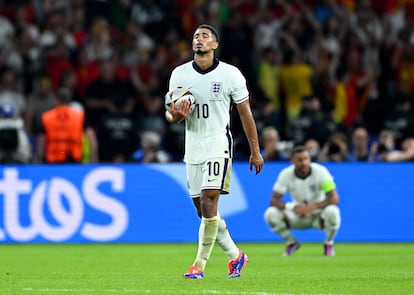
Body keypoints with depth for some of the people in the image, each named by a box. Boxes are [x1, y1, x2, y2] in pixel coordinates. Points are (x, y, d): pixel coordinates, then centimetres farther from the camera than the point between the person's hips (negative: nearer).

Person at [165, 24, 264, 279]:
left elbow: (245, 114, 2)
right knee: (203, 209, 6)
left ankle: (200, 265, -13)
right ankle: (235, 255, 24)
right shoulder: (179, 74, 3)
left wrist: (255, 151, 4)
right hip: (193, 146, 4)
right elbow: (171, 115, 8)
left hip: (218, 144, -4)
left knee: (209, 202, -17)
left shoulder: (230, 74, -5)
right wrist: (176, 115, -18)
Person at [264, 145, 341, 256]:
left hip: (318, 214, -2)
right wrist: (293, 207, -34)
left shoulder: (320, 171, -20)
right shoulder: (286, 174, -14)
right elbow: (274, 200, -14)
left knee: (332, 212, -36)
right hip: (297, 215, 2)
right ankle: (291, 242, 4)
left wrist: (311, 207, -37)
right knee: (270, 214, -23)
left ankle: (328, 243, -4)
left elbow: (334, 198, -24)